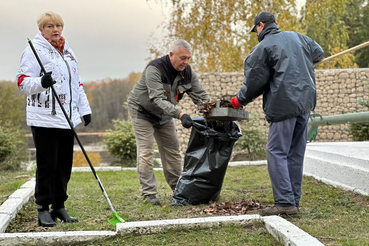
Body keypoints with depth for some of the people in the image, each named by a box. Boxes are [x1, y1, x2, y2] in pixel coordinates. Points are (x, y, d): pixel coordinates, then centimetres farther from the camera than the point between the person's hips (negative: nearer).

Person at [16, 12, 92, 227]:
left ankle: (59, 206, 19)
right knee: (47, 165, -3)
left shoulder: (68, 51, 17)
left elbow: (77, 83, 22)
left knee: (65, 165, 9)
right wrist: (41, 82, -32)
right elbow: (23, 82, -12)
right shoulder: (35, 50, -6)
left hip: (67, 118, 7)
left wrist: (85, 109, 17)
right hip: (44, 118, -7)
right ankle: (43, 209, 8)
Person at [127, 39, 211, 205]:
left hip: (164, 115, 6)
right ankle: (148, 193, -9)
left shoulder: (187, 72, -12)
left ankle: (178, 188, 20)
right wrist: (180, 115, -53)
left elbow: (200, 95, -9)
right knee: (146, 151, -12)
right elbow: (158, 100, -42)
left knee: (173, 151, 8)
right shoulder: (154, 69, -33)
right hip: (143, 111, -6)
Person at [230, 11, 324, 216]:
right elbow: (318, 53, 31)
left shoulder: (263, 48, -5)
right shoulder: (297, 38, 16)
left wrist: (239, 100, 13)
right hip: (306, 101, 8)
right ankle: (294, 200, 15)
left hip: (284, 104, -7)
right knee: (296, 153, 11)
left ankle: (285, 202, -12)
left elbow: (254, 81, -3)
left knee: (276, 152, -5)